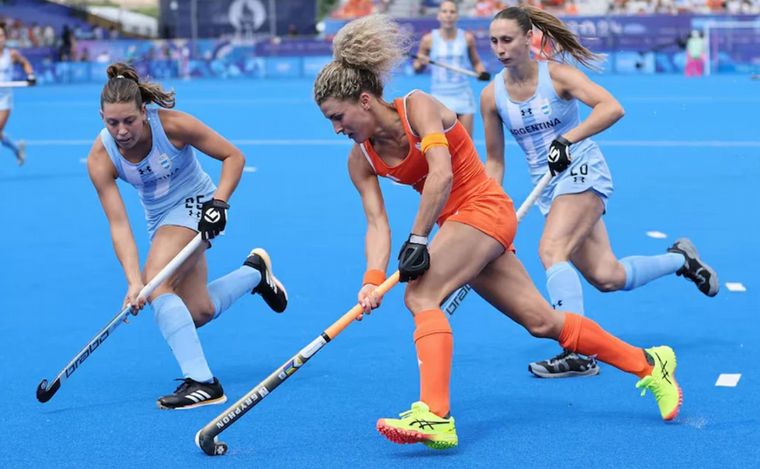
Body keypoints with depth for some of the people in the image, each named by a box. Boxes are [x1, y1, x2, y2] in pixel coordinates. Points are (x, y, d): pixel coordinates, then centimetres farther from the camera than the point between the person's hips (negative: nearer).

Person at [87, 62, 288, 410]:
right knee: (198, 312, 6)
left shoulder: (173, 124, -25)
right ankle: (255, 271, 34)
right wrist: (132, 281, -32)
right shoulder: (100, 159, -19)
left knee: (157, 284, -27)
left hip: (195, 205, -5)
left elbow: (233, 156, -13)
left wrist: (218, 202, -25)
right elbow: (118, 224, -22)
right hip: (159, 219, 5)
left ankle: (202, 382, -29)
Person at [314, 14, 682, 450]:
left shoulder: (418, 106, -16)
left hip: (484, 209, -8)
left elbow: (441, 174, -28)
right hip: (458, 223, 8)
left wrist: (417, 241, -29)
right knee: (542, 320, 8)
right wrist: (373, 280, -20)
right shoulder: (361, 158, 4)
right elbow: (378, 222, -5)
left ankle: (435, 415, -33)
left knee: (420, 295, -25)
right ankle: (648, 364, 20)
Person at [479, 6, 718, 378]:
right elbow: (494, 162, 8)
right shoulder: (492, 95, 0)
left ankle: (578, 354, -26)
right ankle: (680, 258, 27)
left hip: (582, 171, -5)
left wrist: (567, 140, -33)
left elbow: (612, 108, -25)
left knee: (551, 251, -26)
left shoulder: (556, 74, -12)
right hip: (547, 186, 5)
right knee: (607, 278, -1)